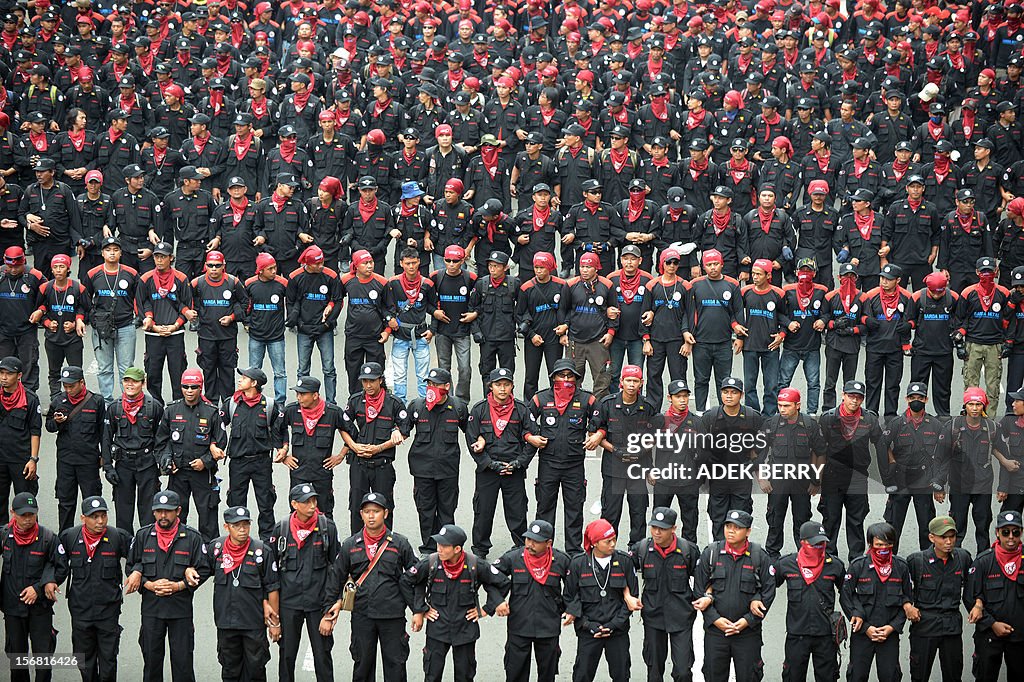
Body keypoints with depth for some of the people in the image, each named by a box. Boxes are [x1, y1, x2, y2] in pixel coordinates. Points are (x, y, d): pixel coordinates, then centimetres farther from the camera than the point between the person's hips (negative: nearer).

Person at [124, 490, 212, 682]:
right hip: (151, 608, 2)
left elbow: (204, 571, 0)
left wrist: (178, 586, -11)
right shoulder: (142, 536, 5)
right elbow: (132, 568, 10)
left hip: (181, 609, -2)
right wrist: (149, 585, -7)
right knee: (151, 659, 9)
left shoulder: (192, 538, -2)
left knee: (182, 659, 0)